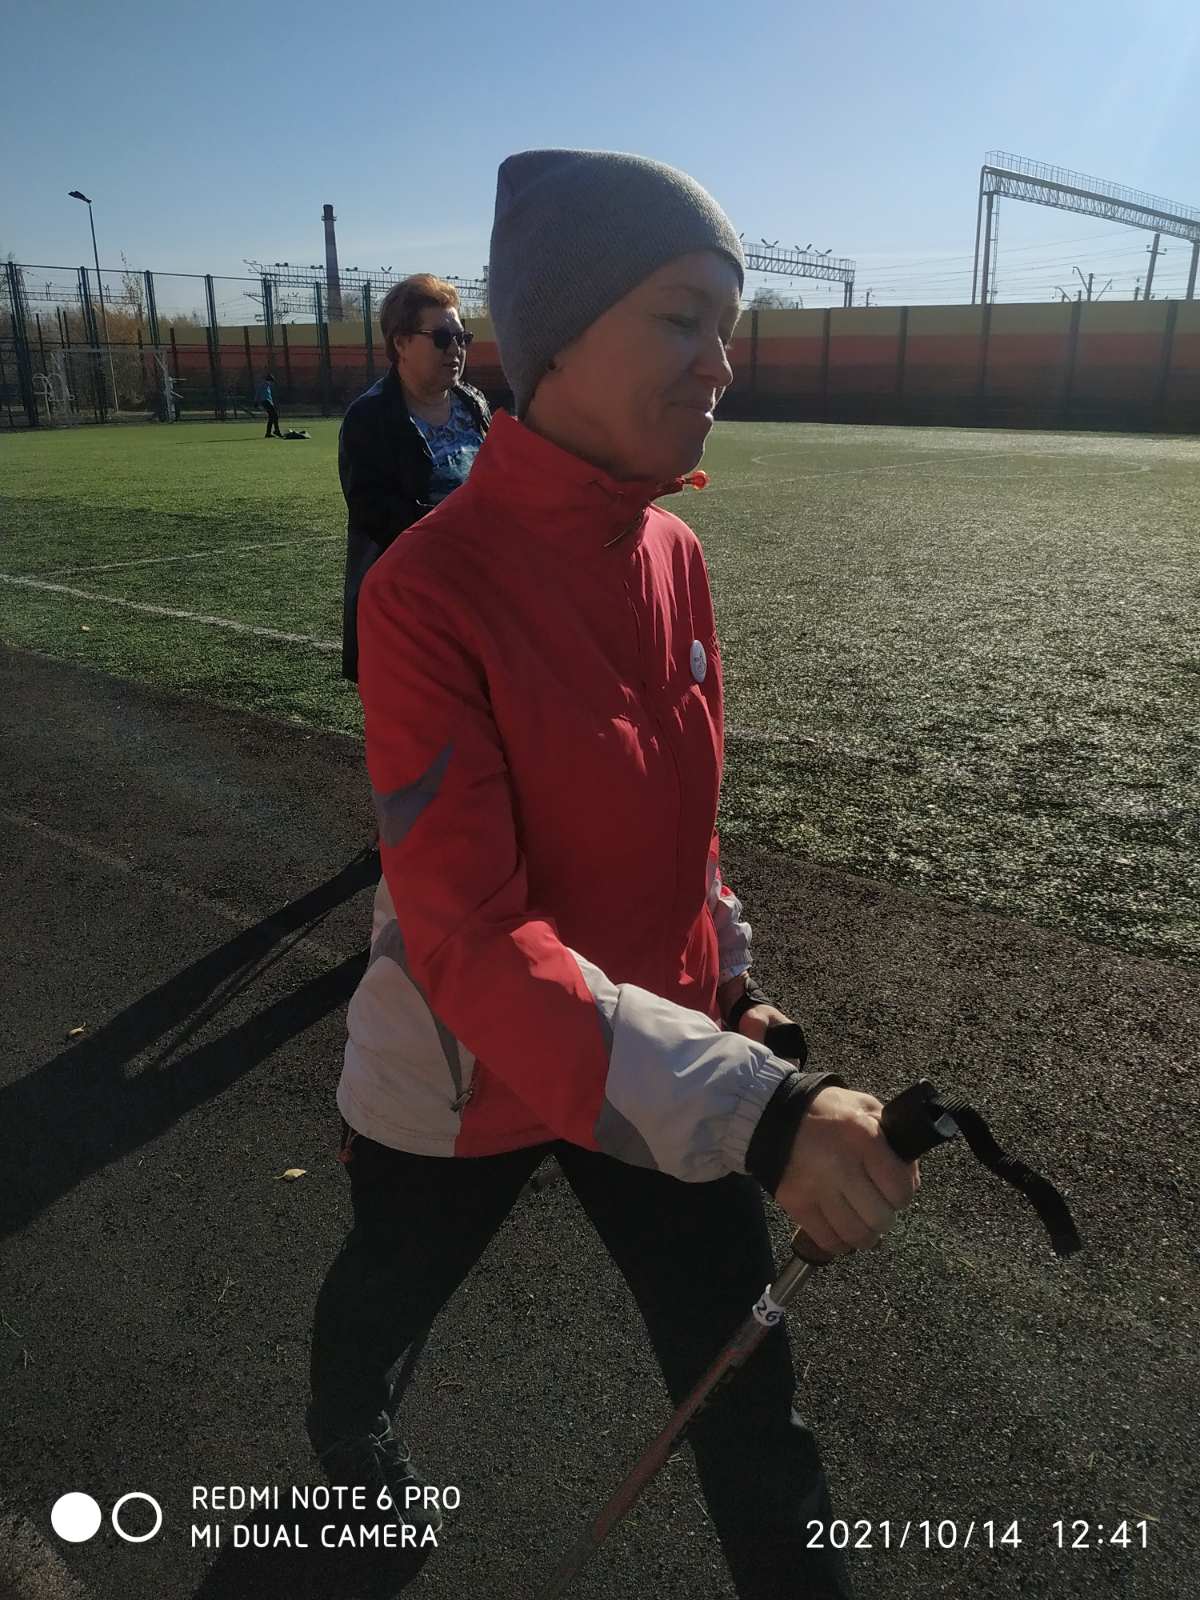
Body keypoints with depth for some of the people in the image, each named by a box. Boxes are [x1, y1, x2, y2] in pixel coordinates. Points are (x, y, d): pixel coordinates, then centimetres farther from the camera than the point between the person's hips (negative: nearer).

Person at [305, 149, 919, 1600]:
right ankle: (349, 1429, 63)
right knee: (386, 1299, 27)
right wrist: (753, 1111, -41)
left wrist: (726, 984, 10)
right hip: (462, 1076, -3)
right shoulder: (429, 589, -27)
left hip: (664, 1060, 4)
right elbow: (469, 939, -33)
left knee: (743, 1373, 12)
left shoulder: (677, 557, -6)